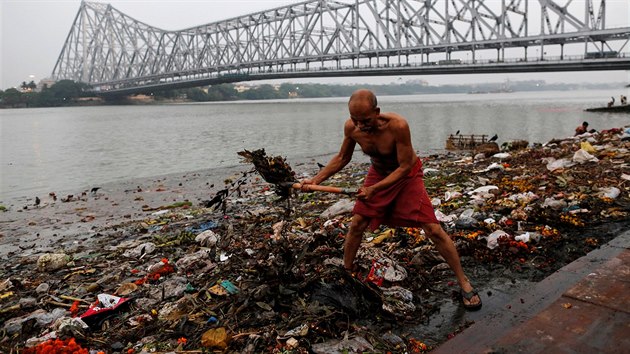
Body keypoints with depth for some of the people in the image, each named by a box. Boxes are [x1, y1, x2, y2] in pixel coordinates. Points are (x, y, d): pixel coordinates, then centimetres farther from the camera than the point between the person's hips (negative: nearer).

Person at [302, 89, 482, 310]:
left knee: (433, 230, -10)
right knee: (356, 225, 1)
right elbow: (342, 158, -2)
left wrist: (374, 189, -33)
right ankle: (346, 274, 24)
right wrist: (316, 180, -11)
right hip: (378, 173, 4)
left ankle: (464, 283, 6)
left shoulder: (397, 126, -35)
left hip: (407, 176, -4)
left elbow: (404, 166, -26)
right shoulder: (351, 128, -20)